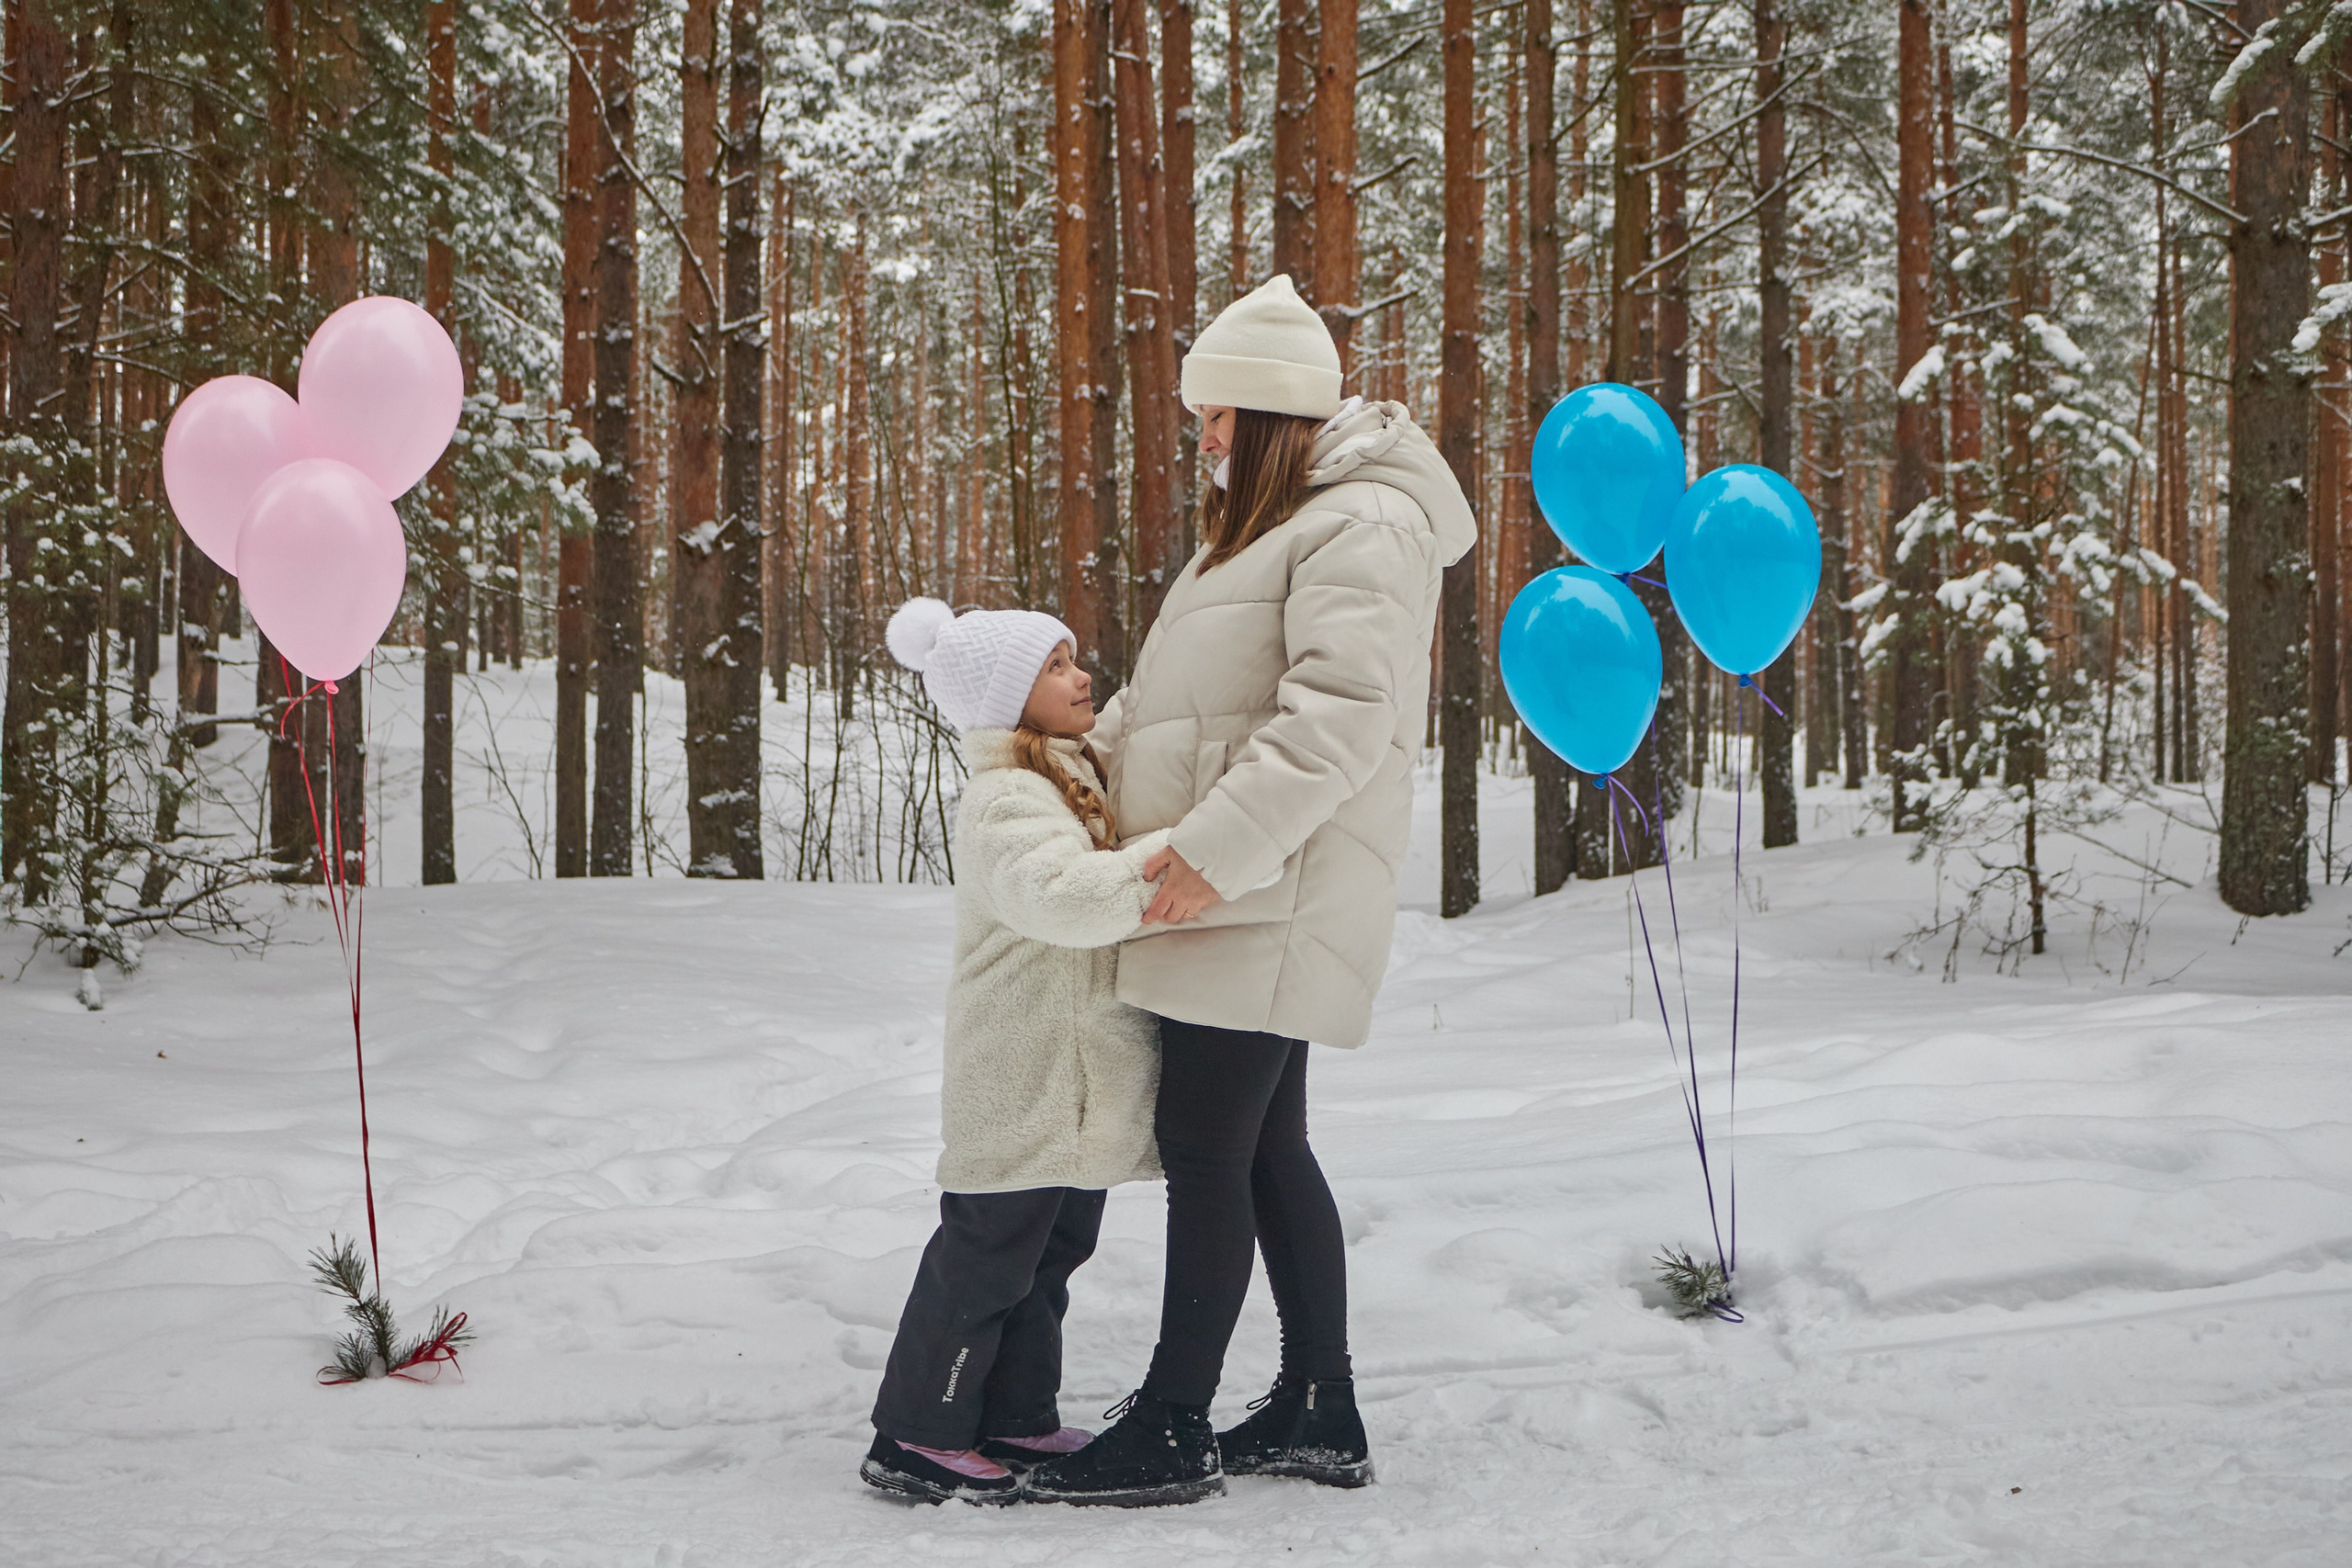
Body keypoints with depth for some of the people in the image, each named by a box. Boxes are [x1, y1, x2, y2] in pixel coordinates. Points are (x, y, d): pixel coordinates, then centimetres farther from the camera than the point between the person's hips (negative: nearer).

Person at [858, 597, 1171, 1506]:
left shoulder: (1072, 778, 16)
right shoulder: (1007, 800, -18)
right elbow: (1062, 894, -35)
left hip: (1073, 1084, 10)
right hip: (1020, 1084, -10)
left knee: (1051, 1250, 16)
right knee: (987, 1254, -4)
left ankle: (1016, 1422, 27)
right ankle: (916, 1437, 5)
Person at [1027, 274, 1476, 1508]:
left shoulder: (1364, 524, -13)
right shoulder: (1266, 524, 21)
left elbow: (1340, 714, -24)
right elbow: (1175, 693, 26)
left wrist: (1220, 846, -28)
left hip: (1269, 901, -10)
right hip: (1233, 898, 10)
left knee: (1204, 1147, -5)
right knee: (1266, 1148, 13)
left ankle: (1175, 1429, 3)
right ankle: (1319, 1409, 22)